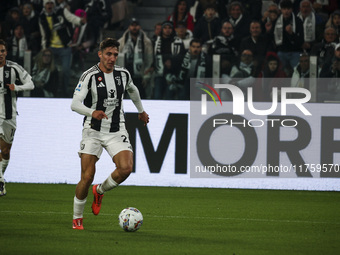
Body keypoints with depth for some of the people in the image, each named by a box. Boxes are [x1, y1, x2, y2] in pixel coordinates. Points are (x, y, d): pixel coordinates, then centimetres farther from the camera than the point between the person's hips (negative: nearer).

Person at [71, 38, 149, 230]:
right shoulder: (90, 76, -11)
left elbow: (133, 90, 27)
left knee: (126, 168, -19)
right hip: (93, 132, -3)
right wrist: (92, 113, -37)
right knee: (87, 177, -9)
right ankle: (77, 218, 11)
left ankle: (100, 191, 11)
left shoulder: (123, 74, 3)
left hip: (117, 131, 3)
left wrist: (141, 111, 39)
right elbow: (75, 104, -20)